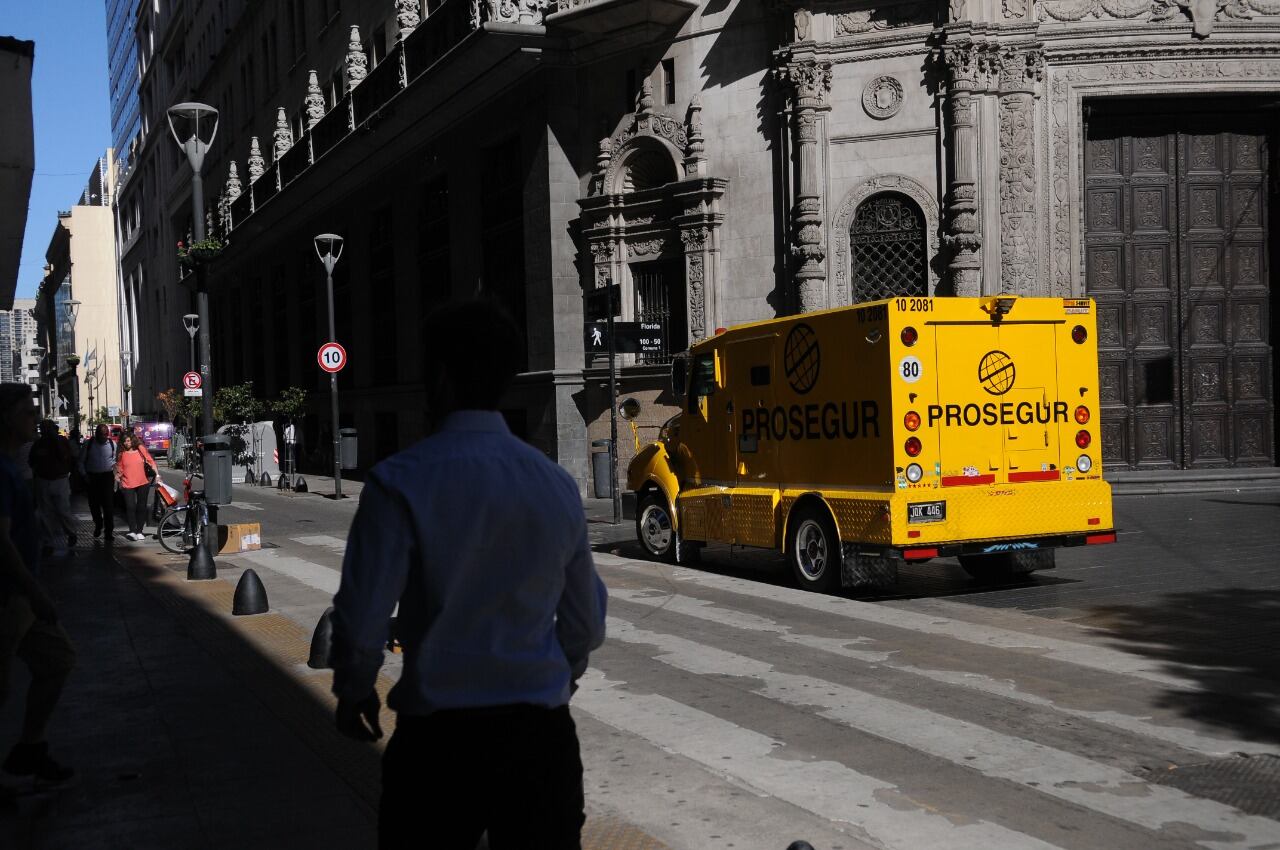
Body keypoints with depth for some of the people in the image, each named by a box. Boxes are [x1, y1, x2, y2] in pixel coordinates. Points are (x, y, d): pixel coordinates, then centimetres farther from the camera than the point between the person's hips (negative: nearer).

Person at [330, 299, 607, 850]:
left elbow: (363, 618, -10)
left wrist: (353, 691, 11)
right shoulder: (557, 485, 1)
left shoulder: (402, 480, -11)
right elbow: (587, 625, 10)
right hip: (541, 732, 3)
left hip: (439, 735, -3)